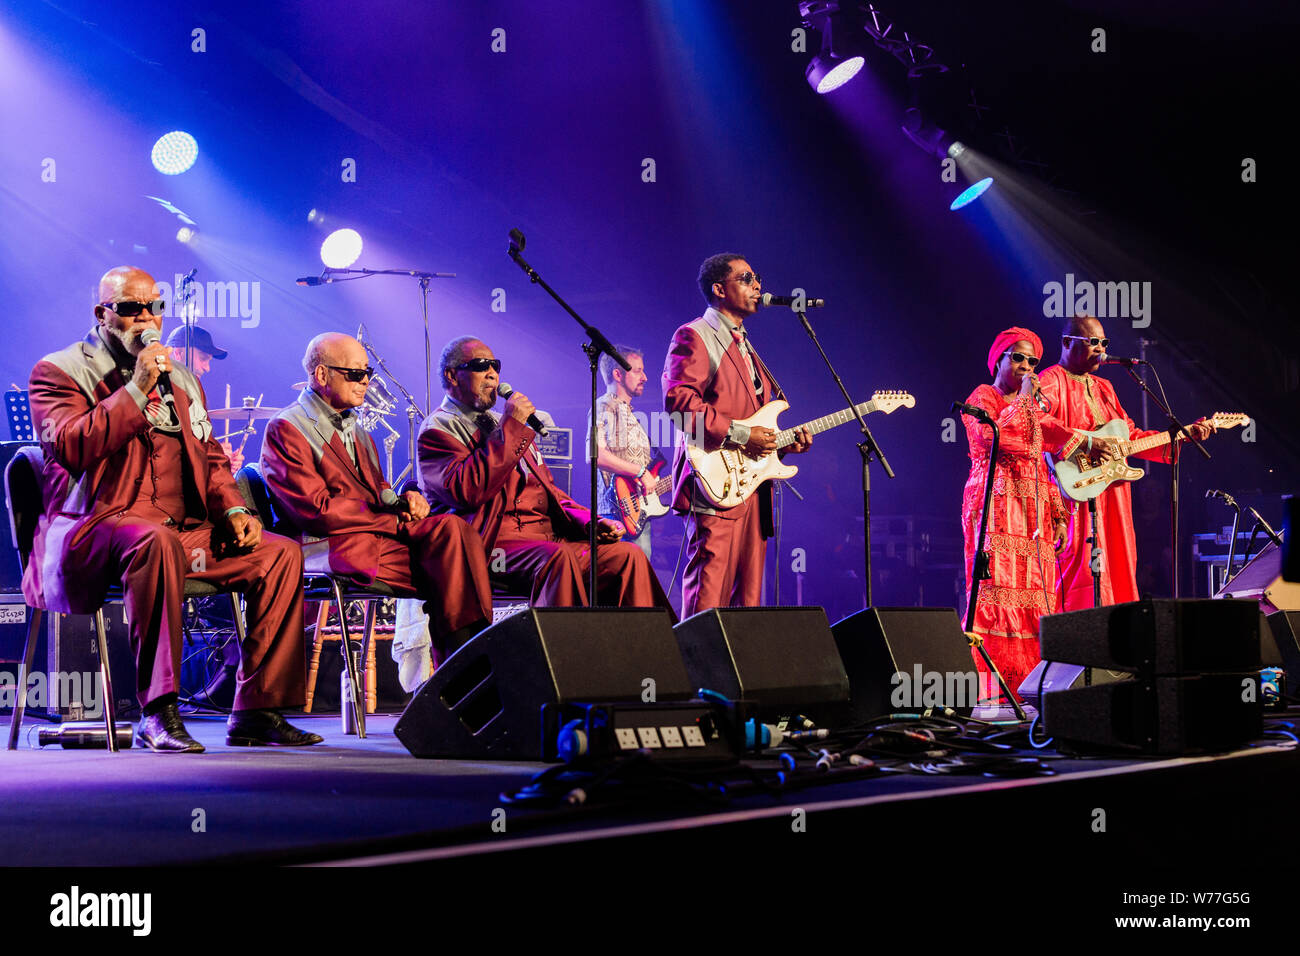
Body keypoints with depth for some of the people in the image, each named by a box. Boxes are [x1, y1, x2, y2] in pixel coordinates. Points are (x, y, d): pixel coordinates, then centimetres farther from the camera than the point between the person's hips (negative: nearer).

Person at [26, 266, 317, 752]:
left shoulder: (181, 379, 24)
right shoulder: (59, 372, 4)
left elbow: (210, 458, 25)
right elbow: (73, 447, -13)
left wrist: (232, 510, 6)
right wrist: (136, 390, -16)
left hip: (184, 529, 7)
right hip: (99, 525, -6)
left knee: (281, 553, -11)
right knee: (155, 540, -40)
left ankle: (256, 711, -10)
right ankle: (158, 713, -36)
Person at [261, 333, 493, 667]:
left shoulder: (356, 429, 26)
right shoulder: (285, 429, -2)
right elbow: (317, 510, -12)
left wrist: (402, 501, -3)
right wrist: (395, 520, -10)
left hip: (380, 533, 8)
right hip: (332, 549, -8)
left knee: (451, 526, -23)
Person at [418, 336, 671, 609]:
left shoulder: (500, 423, 29)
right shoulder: (439, 428, 3)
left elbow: (548, 491, 29)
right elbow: (466, 491, -16)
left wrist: (590, 522, 10)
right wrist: (510, 429, -12)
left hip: (548, 537, 8)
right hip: (494, 543, -8)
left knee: (628, 555, -11)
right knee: (558, 557, -37)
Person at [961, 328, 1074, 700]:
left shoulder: (1033, 408, 23)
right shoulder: (983, 397, 3)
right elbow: (993, 436, -17)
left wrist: (1058, 516, 13)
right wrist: (1023, 400, -9)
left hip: (1035, 509, 7)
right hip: (996, 504, -7)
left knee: (1035, 593, -1)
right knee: (996, 591, -14)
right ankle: (991, 693, -17)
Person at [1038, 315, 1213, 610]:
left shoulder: (1103, 388, 25)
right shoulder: (1053, 380, -4)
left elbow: (1131, 435, 25)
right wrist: (1082, 442, -27)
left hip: (1113, 498, 9)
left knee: (1118, 569, 5)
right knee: (1081, 569, -16)